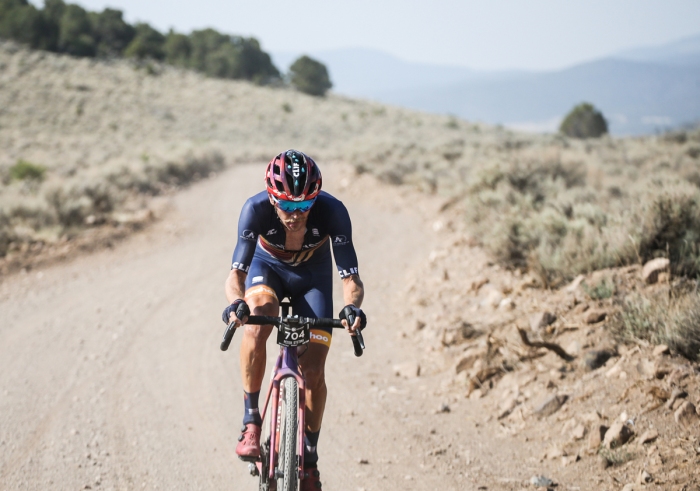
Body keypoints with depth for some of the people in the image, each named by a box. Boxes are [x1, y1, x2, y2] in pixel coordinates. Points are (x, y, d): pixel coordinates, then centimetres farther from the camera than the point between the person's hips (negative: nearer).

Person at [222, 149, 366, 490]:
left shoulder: (332, 212, -34)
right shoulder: (256, 209, -34)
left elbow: (350, 277, -32)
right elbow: (236, 272, -34)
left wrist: (351, 306, -53)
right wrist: (235, 302, -56)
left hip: (312, 274, 1)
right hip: (268, 267, 0)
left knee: (313, 369, -7)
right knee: (256, 322, -34)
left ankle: (310, 457, 13)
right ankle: (251, 420, -18)